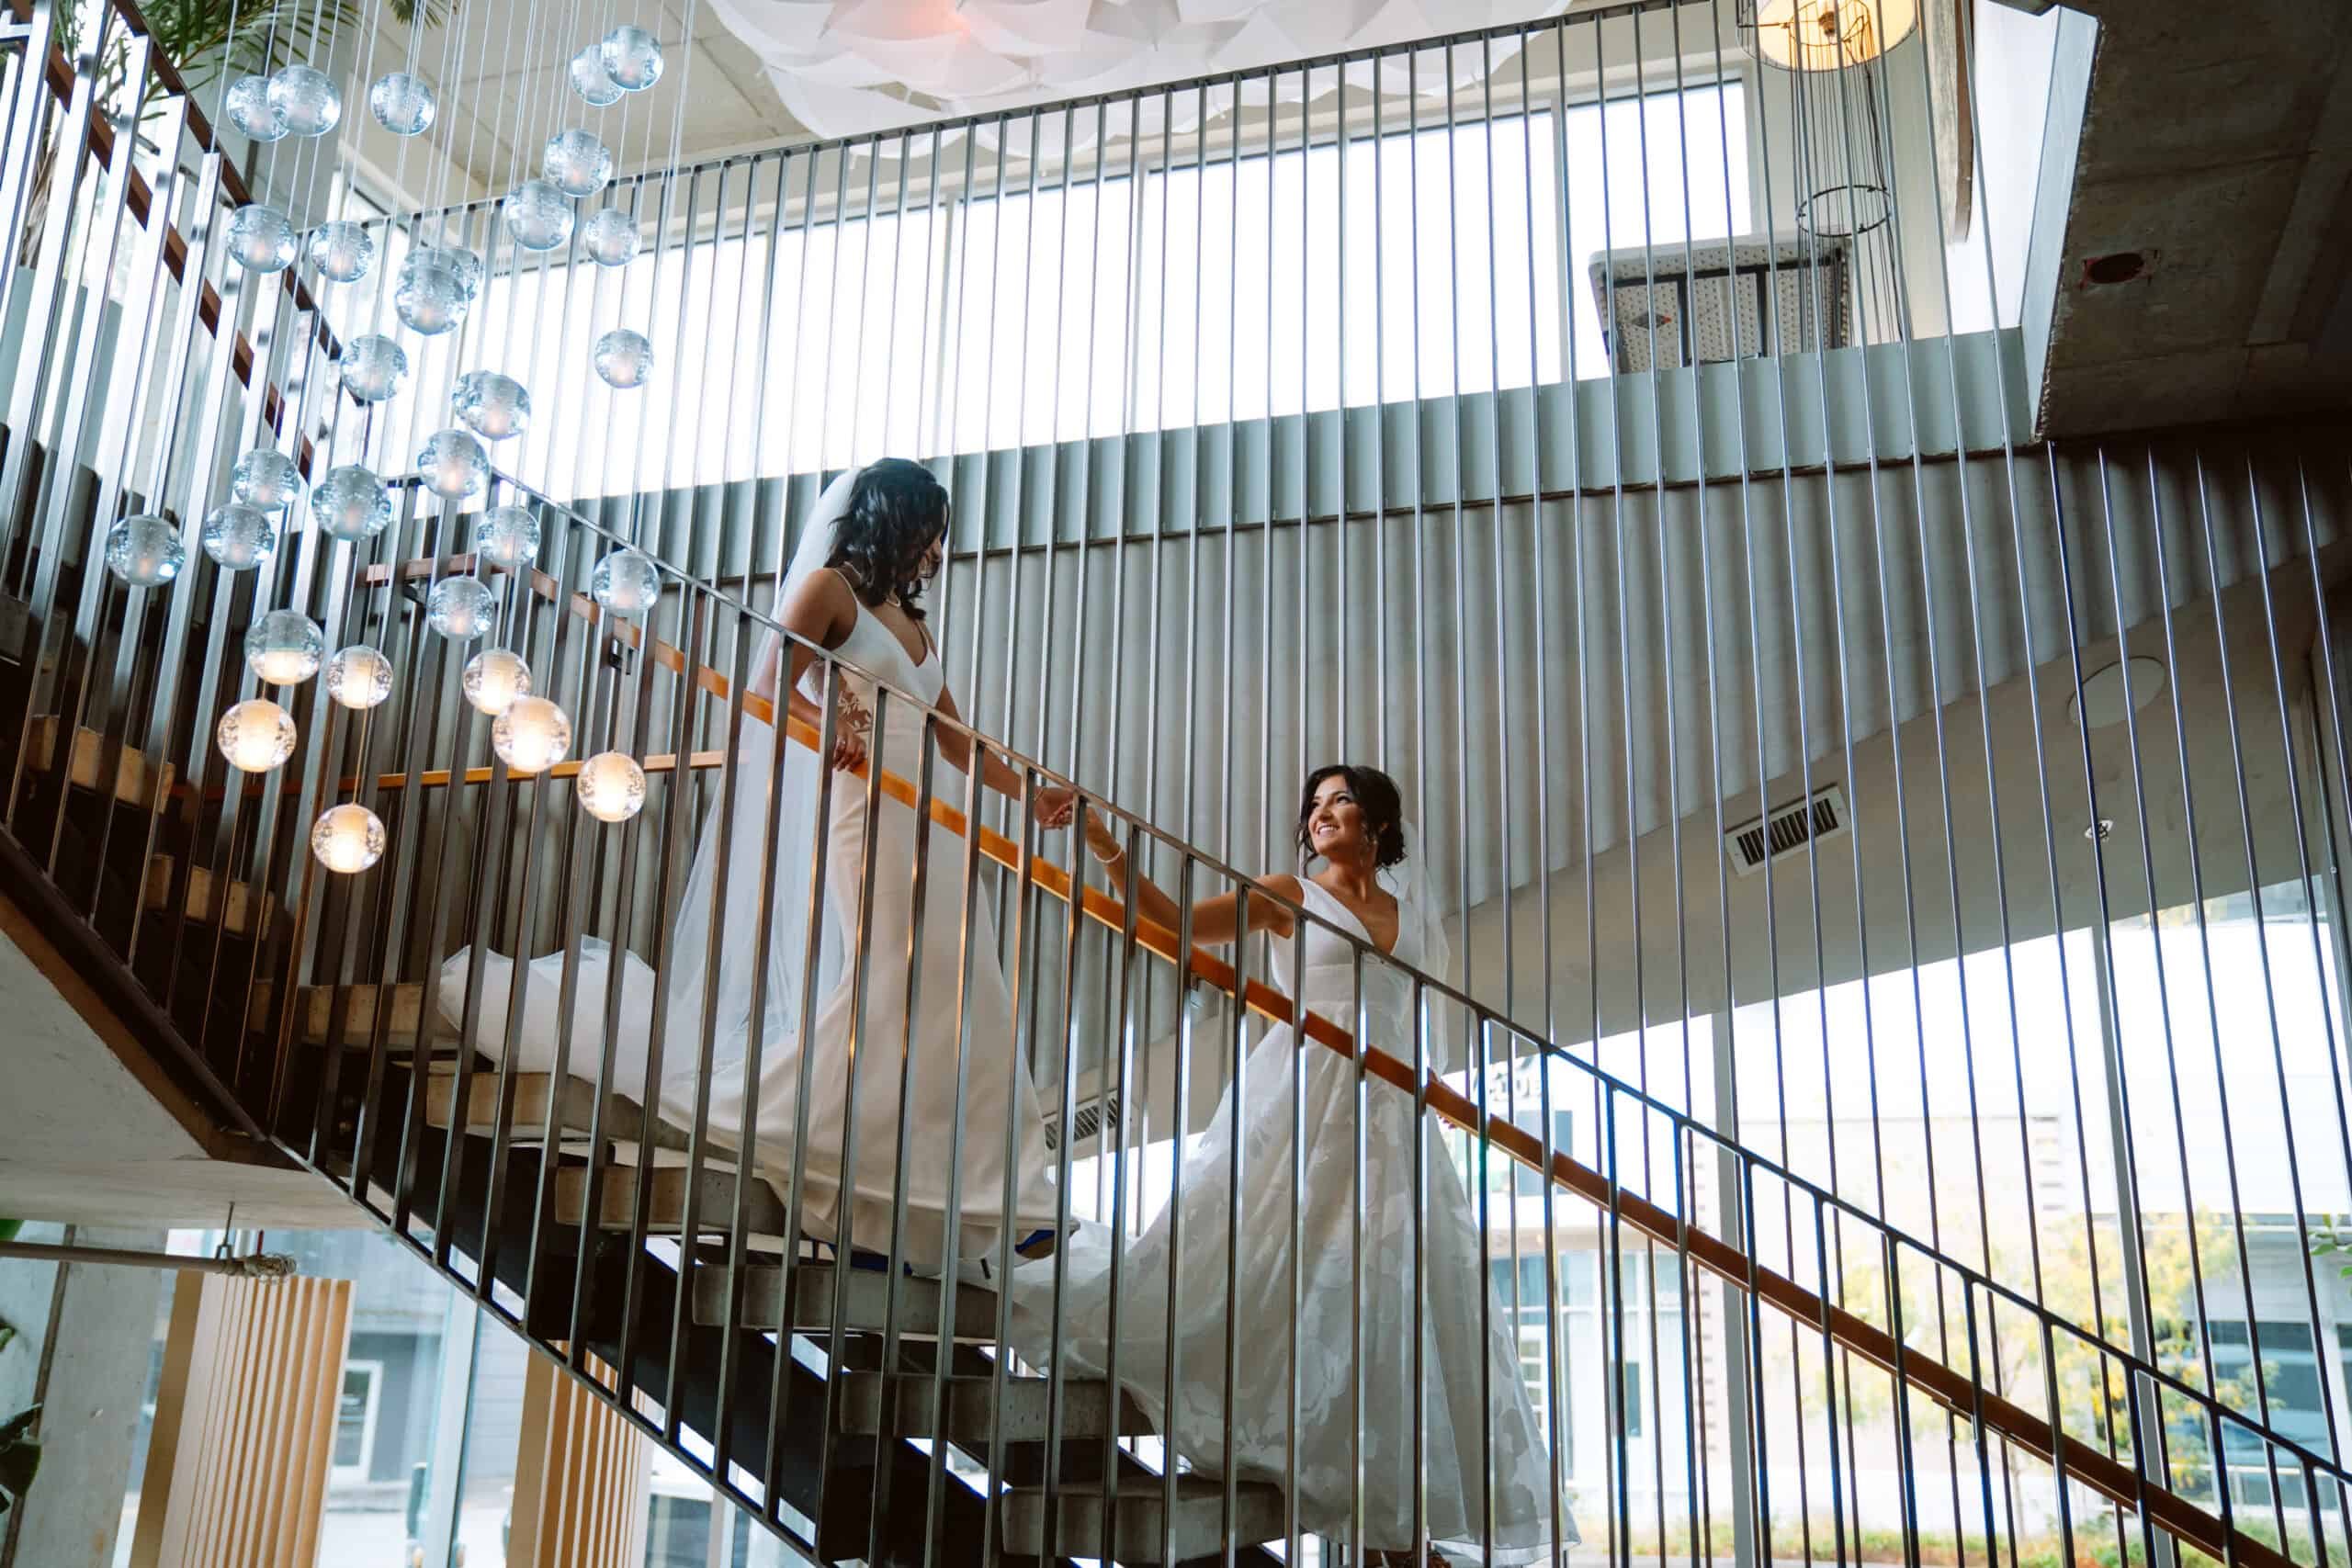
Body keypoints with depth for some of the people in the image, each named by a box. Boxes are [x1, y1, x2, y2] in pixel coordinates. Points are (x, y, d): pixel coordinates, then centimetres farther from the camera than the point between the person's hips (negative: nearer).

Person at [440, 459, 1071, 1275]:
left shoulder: (910, 620, 25)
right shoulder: (830, 587, 4)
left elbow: (952, 735, 24)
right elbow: (772, 684, -9)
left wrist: (1029, 793, 17)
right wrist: (829, 729, -29)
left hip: (931, 823, 8)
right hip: (869, 809, -8)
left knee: (956, 998, 1)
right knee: (897, 979, -17)